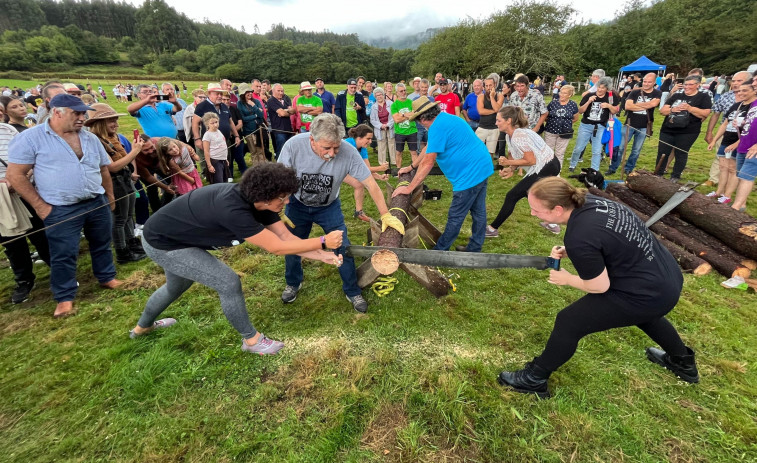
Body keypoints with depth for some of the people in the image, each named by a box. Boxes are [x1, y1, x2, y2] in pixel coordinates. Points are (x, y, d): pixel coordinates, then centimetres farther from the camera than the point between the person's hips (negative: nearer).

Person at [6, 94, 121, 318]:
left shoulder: (90, 138, 8)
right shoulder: (31, 138, -7)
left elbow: (103, 169, 17)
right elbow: (15, 174, -7)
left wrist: (110, 196, 15)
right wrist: (40, 206, -9)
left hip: (97, 203, 5)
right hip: (61, 210, -4)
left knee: (102, 245, 16)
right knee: (63, 255, 2)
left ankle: (107, 277, 35)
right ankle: (64, 297, 17)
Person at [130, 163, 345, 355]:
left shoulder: (258, 201, -13)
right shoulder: (232, 208, -40)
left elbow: (286, 237, -11)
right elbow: (276, 247, -35)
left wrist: (322, 255, -20)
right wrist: (323, 241, -30)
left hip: (175, 235, 9)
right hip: (162, 243, -9)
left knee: (177, 286, 32)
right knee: (229, 283, -13)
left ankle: (142, 326, 60)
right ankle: (252, 340, 9)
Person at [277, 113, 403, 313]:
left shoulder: (348, 152, -32)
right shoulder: (294, 145, -31)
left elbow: (370, 184, -23)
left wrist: (386, 215, -22)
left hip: (329, 207, 0)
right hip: (297, 205, 1)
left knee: (344, 248, -3)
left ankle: (352, 292, 21)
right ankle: (293, 284, 42)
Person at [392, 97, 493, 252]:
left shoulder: (437, 127, -18)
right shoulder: (446, 118, 14)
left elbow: (428, 163, -18)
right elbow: (429, 149, 22)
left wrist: (409, 188, -11)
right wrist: (410, 167, 28)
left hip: (469, 175, -10)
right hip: (482, 167, 10)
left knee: (455, 218, 3)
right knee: (478, 212, 17)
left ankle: (440, 250, 16)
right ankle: (474, 248, 30)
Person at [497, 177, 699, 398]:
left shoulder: (578, 238, -34)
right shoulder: (590, 201, -8)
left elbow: (600, 286, -20)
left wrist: (567, 279, -2)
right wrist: (569, 252, -4)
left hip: (647, 295, -9)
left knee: (568, 322, -2)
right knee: (643, 312, 40)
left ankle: (534, 379, 16)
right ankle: (684, 363, 66)